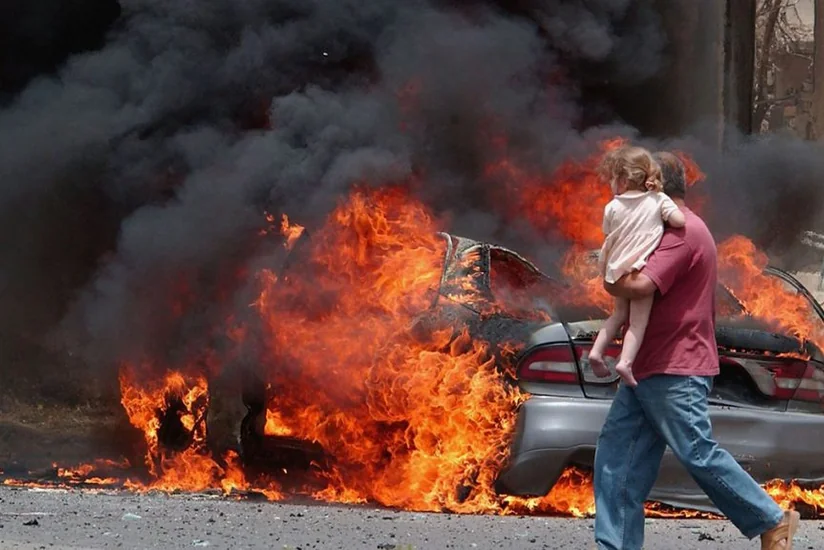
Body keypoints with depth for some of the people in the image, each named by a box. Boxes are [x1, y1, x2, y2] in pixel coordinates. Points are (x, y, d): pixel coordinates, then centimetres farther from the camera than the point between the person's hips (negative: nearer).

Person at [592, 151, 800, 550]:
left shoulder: (683, 232, -15)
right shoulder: (681, 230, 20)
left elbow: (641, 286, -26)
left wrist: (610, 282, -7)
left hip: (675, 374, -11)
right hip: (646, 370, 11)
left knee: (699, 455, -6)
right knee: (617, 456, 4)